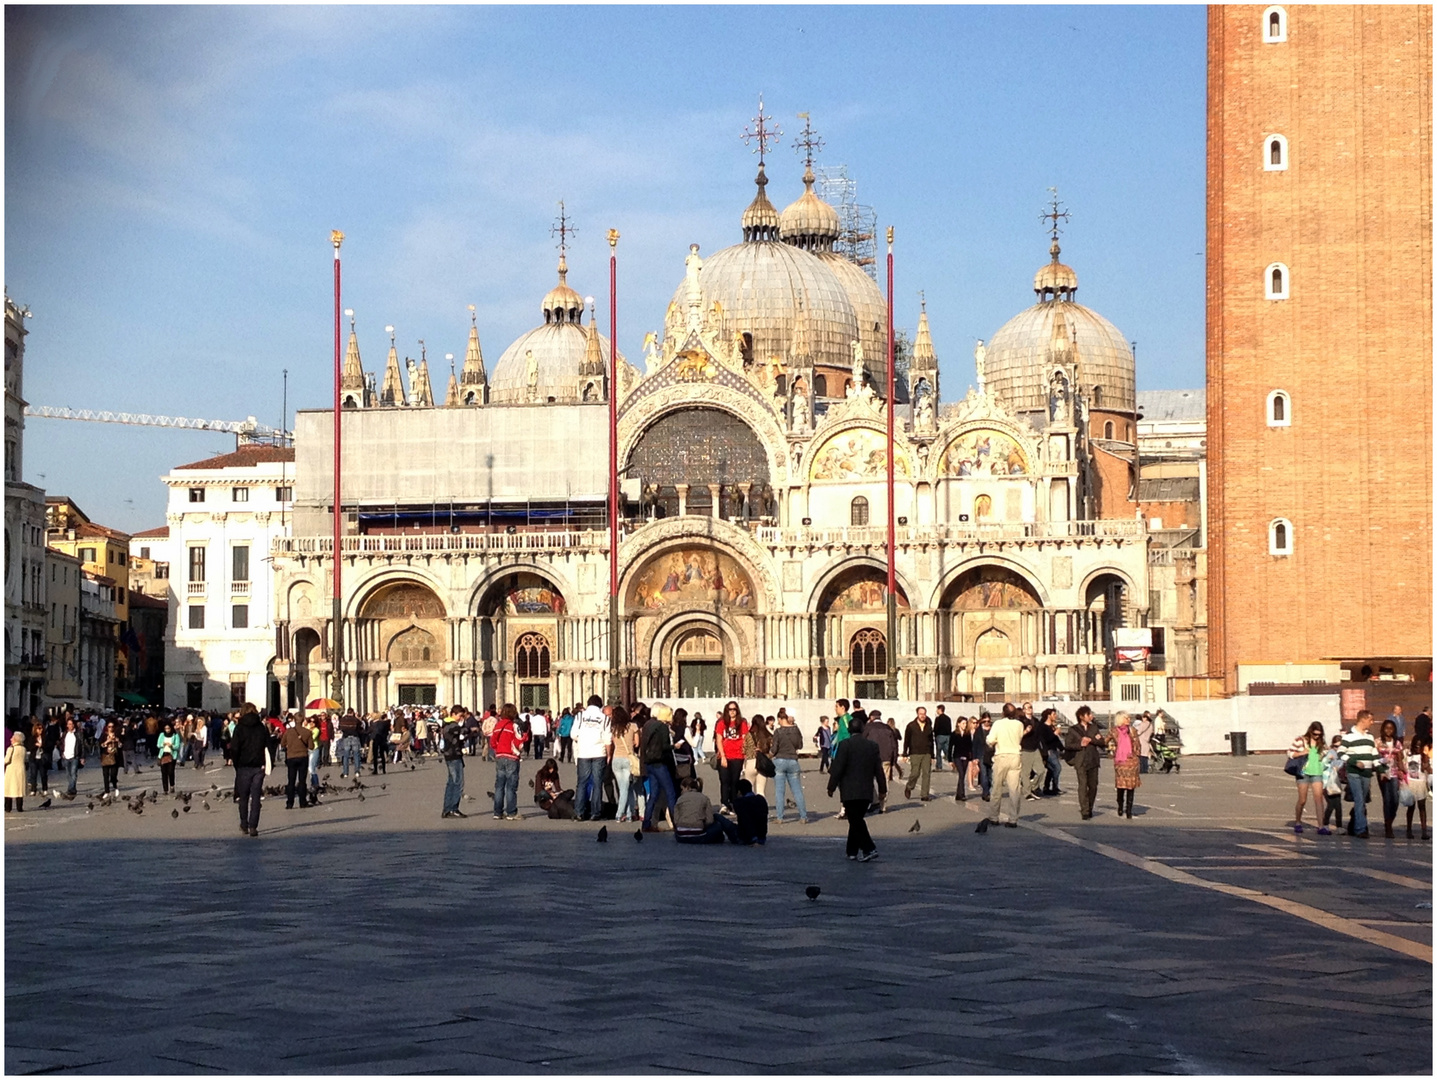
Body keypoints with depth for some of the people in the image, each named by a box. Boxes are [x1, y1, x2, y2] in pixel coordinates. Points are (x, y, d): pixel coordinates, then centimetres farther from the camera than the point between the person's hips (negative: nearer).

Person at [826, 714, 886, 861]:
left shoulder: (845, 745, -9)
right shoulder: (873, 745, 6)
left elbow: (837, 768, -11)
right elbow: (879, 770, 9)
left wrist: (831, 788, -2)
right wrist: (882, 789, 15)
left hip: (850, 792, -5)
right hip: (867, 792, 5)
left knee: (856, 821, -6)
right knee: (857, 820, 17)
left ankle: (869, 849, -19)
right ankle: (852, 850, 23)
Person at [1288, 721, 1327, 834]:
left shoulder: (1321, 743, 11)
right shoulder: (1300, 740, 0)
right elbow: (1290, 753, -2)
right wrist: (1301, 753, -17)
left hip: (1317, 773, 3)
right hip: (1304, 773, -3)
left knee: (1319, 799, -7)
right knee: (1302, 800, 4)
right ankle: (1297, 823, 23)